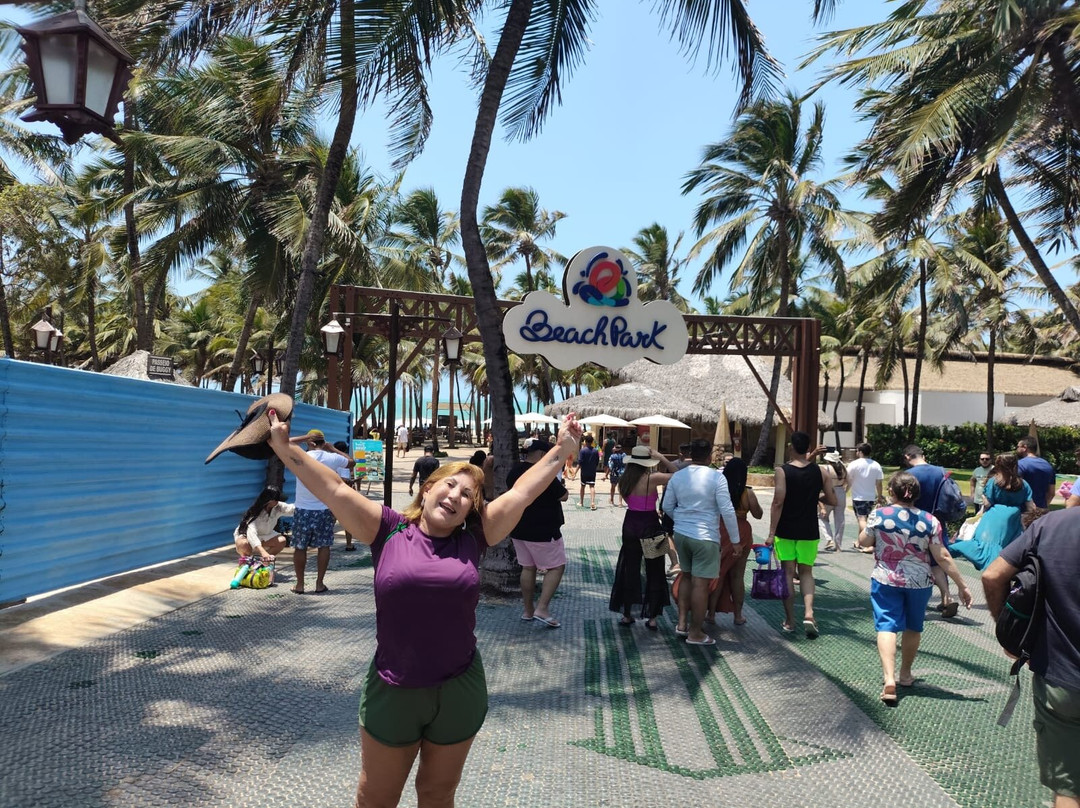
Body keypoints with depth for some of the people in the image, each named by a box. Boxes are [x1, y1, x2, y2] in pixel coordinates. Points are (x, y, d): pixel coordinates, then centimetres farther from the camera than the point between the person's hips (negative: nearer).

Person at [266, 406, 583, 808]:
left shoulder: (473, 539, -3)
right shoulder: (389, 530, -5)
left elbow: (522, 491, -4)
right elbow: (335, 490, -9)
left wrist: (563, 449, -4)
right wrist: (284, 448, -12)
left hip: (459, 691, 1)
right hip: (392, 691, -1)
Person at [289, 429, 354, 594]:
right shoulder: (333, 458, -4)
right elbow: (352, 462, 15)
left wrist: (304, 437, 2)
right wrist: (333, 449, 18)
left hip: (303, 510, -1)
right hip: (325, 510, 1)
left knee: (300, 547, 10)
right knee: (324, 546, 10)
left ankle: (299, 584, 15)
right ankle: (319, 584, 13)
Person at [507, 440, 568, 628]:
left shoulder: (514, 471, 5)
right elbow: (564, 496, -13)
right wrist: (559, 485, 8)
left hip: (519, 529, 8)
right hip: (543, 531, -8)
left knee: (528, 567, 16)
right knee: (557, 567, 2)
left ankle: (528, 610, 21)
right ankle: (542, 609, -7)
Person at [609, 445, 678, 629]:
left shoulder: (624, 480, -2)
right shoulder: (652, 479, -17)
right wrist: (661, 458, -9)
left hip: (630, 525, 4)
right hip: (650, 526, -4)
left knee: (629, 570, 14)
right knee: (654, 572, 9)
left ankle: (627, 615, 20)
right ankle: (652, 618, 12)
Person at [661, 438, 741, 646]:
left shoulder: (677, 476, 3)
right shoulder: (717, 477, -12)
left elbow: (667, 506, 10)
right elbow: (727, 511, -13)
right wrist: (735, 539, -4)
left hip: (681, 534, 6)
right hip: (705, 537, -6)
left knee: (687, 577, 21)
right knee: (701, 583, 2)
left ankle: (682, 623, 23)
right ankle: (695, 633, 10)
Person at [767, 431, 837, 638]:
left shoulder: (782, 471, -11)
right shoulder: (821, 472, -1)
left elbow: (778, 503, -14)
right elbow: (832, 501, 3)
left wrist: (771, 533, -11)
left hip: (786, 531, -2)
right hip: (809, 531, 2)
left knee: (787, 572, 6)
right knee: (806, 572, 14)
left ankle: (789, 620, 11)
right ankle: (809, 613, -6)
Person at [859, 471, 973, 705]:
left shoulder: (878, 515, -10)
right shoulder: (929, 521, -7)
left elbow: (863, 542, 2)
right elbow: (942, 557, -8)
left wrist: (865, 525, 20)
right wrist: (961, 585, -2)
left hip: (886, 580, -2)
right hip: (919, 582, 2)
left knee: (886, 626, -3)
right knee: (913, 627, 20)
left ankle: (889, 679, -20)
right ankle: (905, 674, 34)